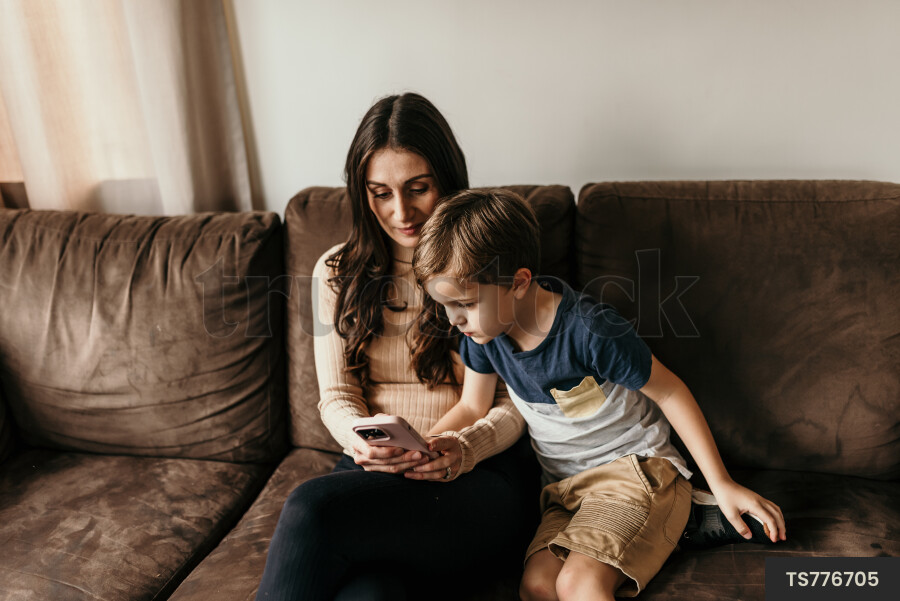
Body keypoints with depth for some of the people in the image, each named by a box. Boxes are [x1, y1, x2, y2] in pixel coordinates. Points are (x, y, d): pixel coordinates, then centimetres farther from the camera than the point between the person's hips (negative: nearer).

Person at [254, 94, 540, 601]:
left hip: (482, 474, -2)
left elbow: (517, 404, 4)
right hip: (375, 475, 2)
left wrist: (465, 447, -17)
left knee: (312, 507, -31)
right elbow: (336, 395, 10)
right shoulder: (337, 272, 13)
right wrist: (361, 440, -13)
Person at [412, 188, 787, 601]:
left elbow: (670, 392, -13)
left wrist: (722, 485, -9)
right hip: (565, 487, 8)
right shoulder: (482, 332, -5)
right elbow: (471, 407, 8)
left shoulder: (590, 330, -25)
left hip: (633, 468, -8)